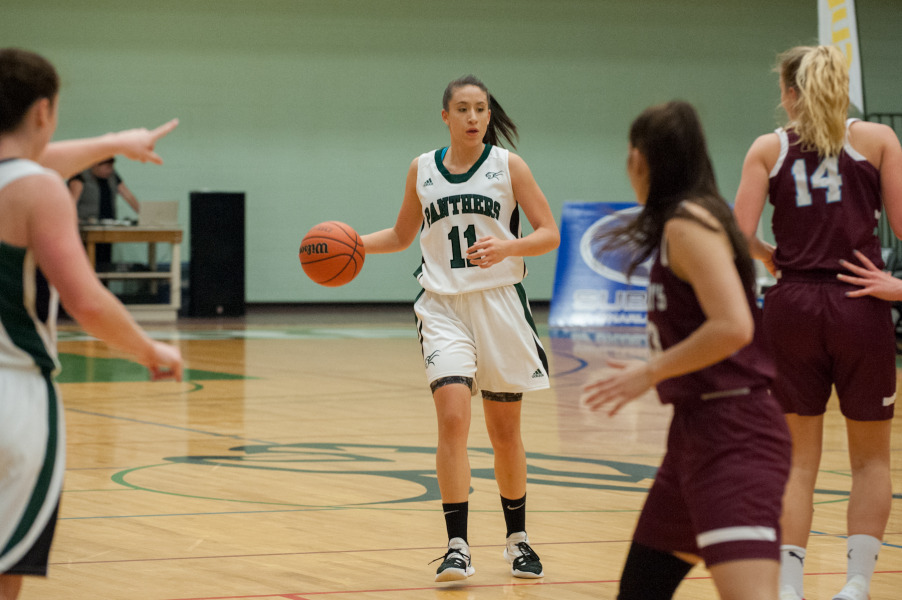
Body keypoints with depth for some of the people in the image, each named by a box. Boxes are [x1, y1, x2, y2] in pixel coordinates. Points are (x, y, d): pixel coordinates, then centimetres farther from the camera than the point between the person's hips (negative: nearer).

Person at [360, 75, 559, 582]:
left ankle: (518, 538, 27)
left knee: (505, 430, 9)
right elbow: (402, 236, 21)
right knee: (453, 418, -18)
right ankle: (457, 547, -17)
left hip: (500, 303, -1)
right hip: (444, 306, 1)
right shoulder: (422, 170, 8)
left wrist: (506, 247, -20)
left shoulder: (508, 165, 0)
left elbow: (550, 233, -2)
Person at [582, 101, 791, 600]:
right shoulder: (695, 219, 17)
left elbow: (732, 326, -23)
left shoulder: (688, 222, -12)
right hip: (698, 428, 11)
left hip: (732, 435, -11)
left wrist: (650, 373, -14)